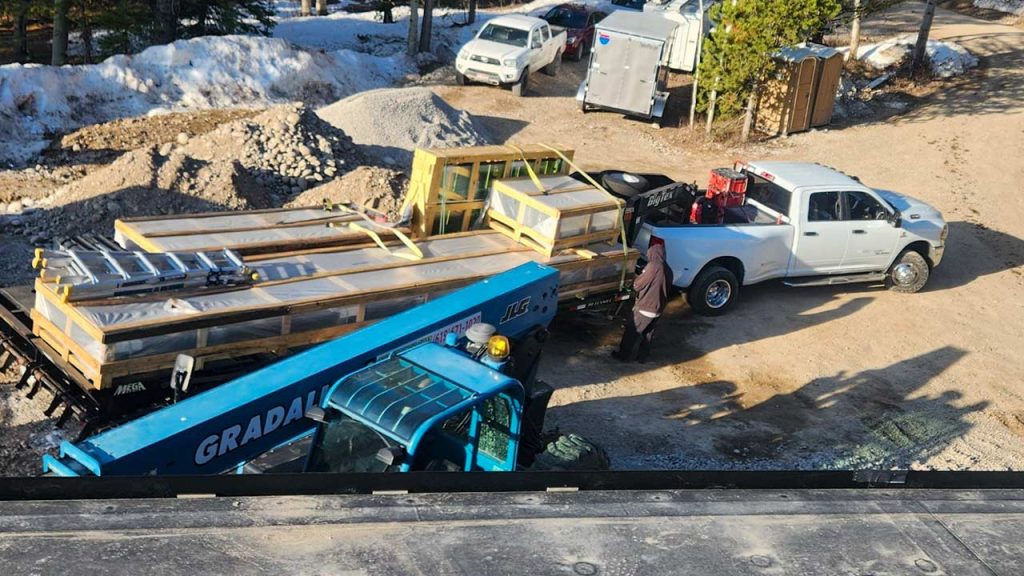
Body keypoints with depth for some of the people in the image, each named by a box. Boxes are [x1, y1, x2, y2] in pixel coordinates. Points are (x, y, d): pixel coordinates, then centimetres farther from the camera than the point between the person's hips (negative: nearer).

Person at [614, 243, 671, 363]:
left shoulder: (653, 266, -18)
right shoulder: (668, 270, 6)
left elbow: (638, 285, -14)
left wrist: (634, 282, 8)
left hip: (644, 307, -7)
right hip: (658, 309, 7)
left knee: (632, 332, 5)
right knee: (648, 334, 18)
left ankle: (625, 356, 13)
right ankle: (642, 356, 26)